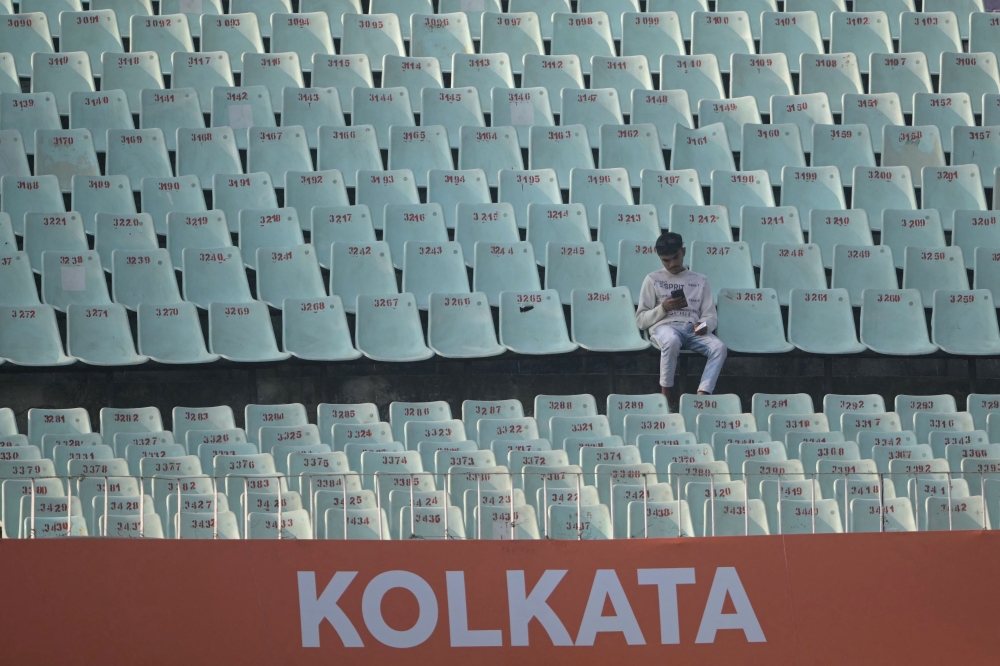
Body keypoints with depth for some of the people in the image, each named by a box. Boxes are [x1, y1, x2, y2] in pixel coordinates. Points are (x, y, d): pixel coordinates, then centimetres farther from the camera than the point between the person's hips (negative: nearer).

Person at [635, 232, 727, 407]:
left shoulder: (700, 280, 20)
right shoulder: (653, 279, 13)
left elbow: (711, 315, 12)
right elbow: (641, 320, 8)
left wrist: (705, 325, -12)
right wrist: (663, 308, -9)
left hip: (693, 329, 3)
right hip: (664, 326, -3)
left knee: (719, 347, -30)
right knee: (672, 341, -41)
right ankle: (665, 397, -29)